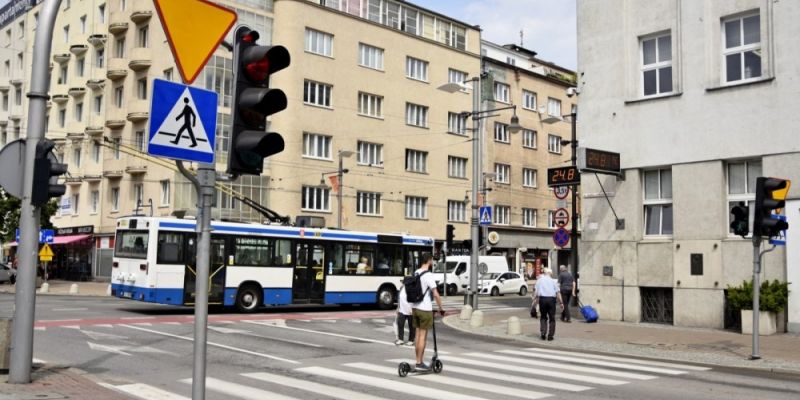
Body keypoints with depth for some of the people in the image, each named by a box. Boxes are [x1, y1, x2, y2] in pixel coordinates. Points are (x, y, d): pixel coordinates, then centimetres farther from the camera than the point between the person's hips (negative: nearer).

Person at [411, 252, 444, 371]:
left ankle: (418, 361, 19)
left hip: (415, 307, 8)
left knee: (418, 334, 13)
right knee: (423, 336, -2)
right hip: (425, 309, -8)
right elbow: (436, 294, -20)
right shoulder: (428, 275, -16)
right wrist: (441, 308, -9)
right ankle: (419, 363, 2)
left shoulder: (415, 273, 9)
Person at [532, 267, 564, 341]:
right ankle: (550, 335, 5)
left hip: (542, 299, 1)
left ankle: (543, 333, 1)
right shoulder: (553, 280, 11)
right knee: (552, 318, 7)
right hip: (551, 299, -1)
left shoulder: (539, 280, 12)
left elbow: (535, 291, 3)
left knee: (543, 317, 14)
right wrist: (561, 302, 7)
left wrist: (534, 300, 6)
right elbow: (558, 292, 6)